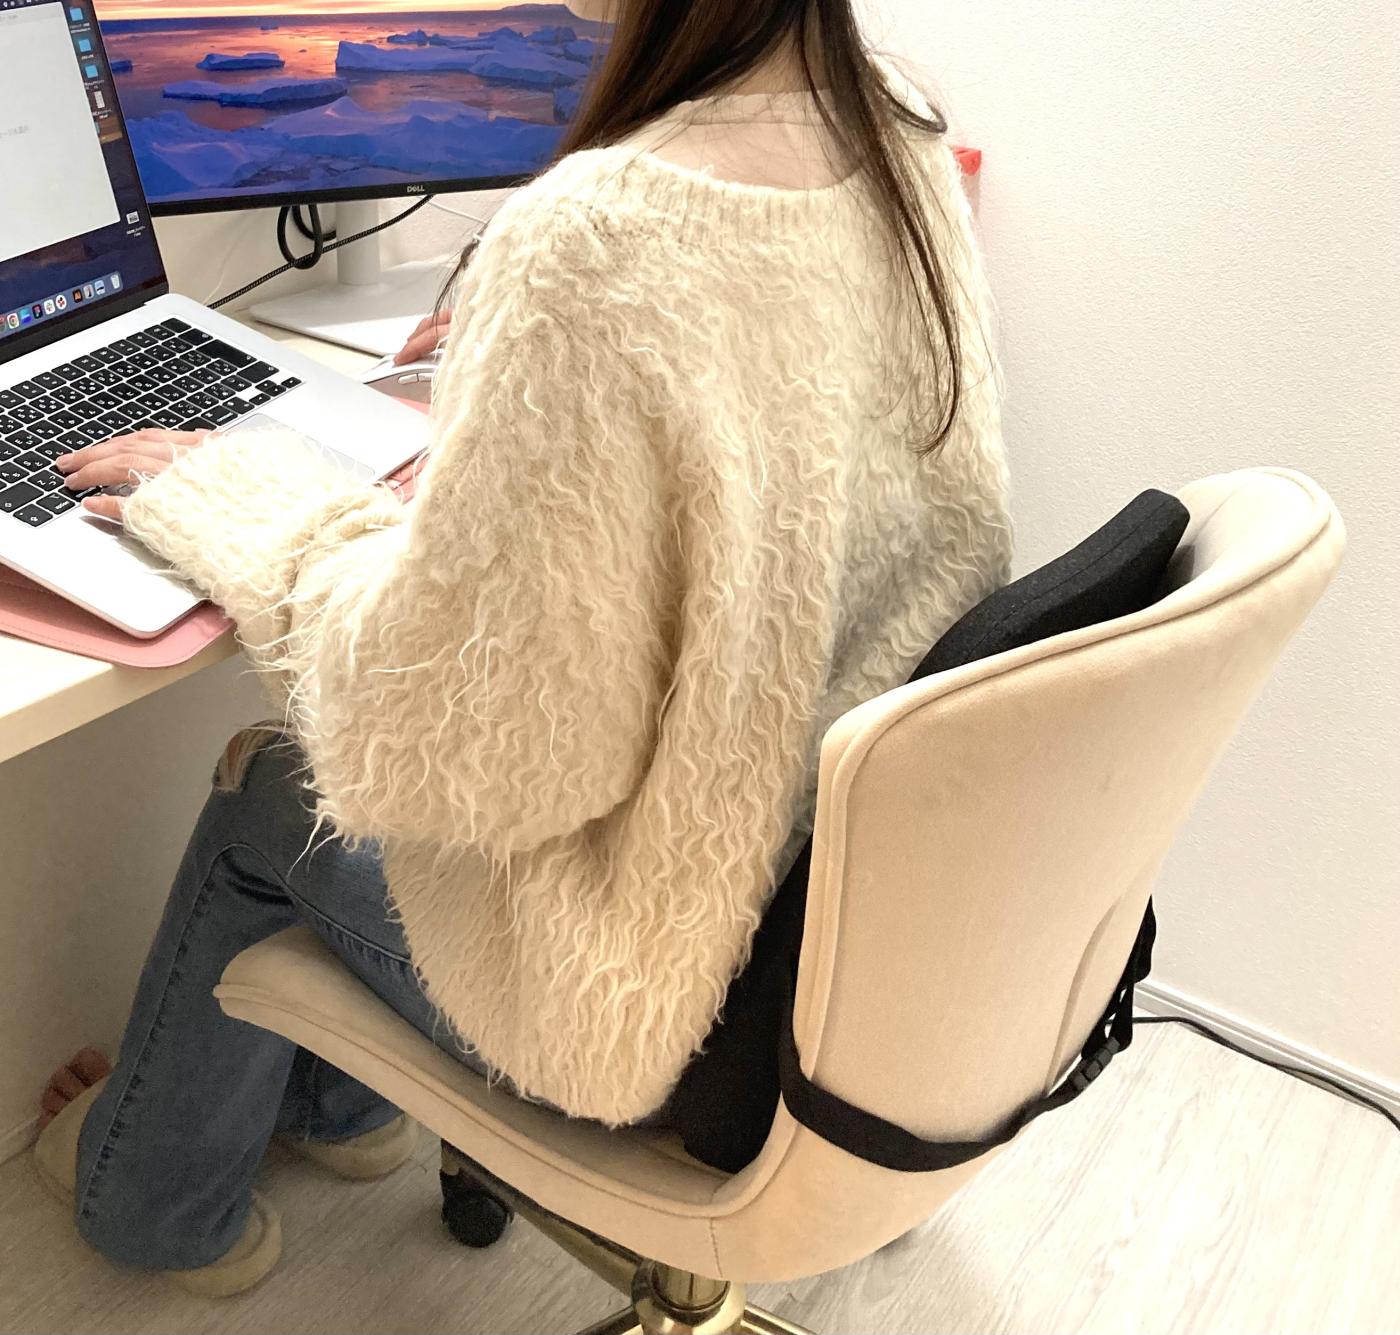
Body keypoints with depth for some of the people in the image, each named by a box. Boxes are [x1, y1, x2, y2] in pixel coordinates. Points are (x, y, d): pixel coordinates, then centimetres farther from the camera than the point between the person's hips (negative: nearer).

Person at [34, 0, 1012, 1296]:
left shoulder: (598, 239, -32)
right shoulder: (910, 142, -6)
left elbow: (430, 743, -24)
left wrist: (232, 494, -9)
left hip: (674, 993, -7)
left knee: (265, 788, 19)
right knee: (332, 752, 25)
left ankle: (154, 1200, 48)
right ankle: (335, 1102, 53)